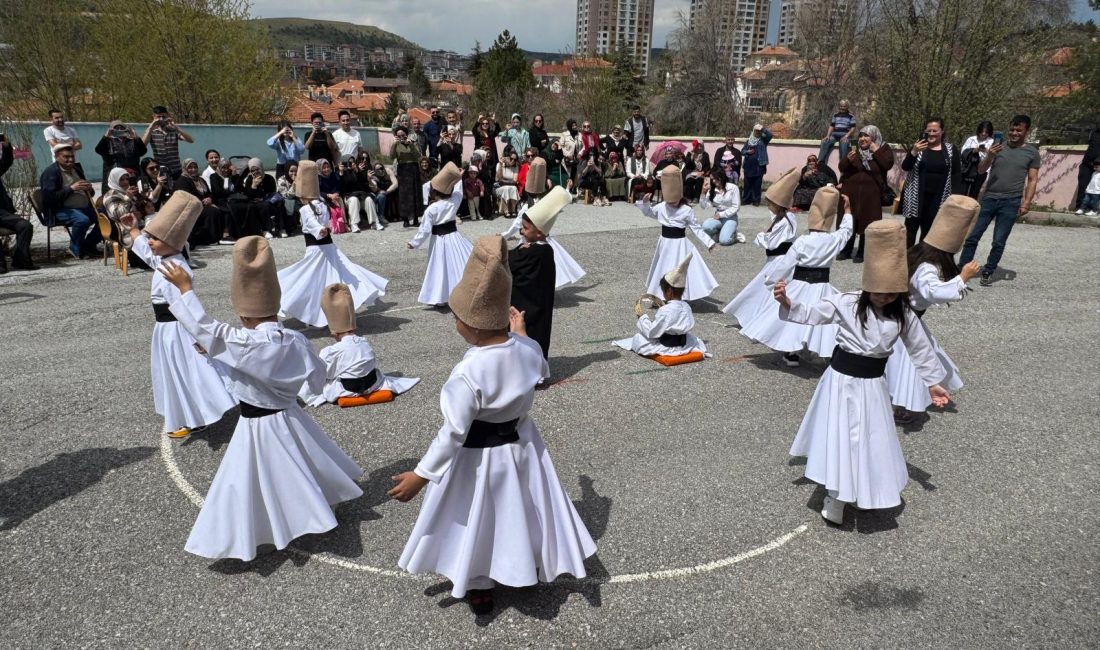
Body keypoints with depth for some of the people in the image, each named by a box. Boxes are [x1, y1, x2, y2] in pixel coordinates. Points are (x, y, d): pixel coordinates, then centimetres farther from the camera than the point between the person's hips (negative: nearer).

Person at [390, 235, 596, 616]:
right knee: (524, 508, 29)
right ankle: (533, 566, 53)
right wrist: (520, 333, 17)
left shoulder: (467, 375, -34)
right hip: (522, 444, 6)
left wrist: (420, 476, -15)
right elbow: (541, 373, 8)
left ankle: (479, 589, 43)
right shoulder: (529, 349, -17)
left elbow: (452, 435, -27)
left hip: (479, 458, -5)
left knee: (478, 520, 20)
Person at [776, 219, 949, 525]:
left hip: (872, 385, 3)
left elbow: (920, 349, 9)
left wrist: (933, 382, 13)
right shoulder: (846, 303, -10)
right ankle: (835, 498, 23)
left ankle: (865, 493, 38)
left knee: (871, 441, 14)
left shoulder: (903, 315, -2)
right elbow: (811, 313, -9)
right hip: (841, 380, -3)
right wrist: (787, 303, -28)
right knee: (837, 438, 5)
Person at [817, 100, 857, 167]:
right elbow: (831, 126, 15)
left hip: (845, 135, -2)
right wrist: (827, 136, -1)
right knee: (825, 142, -26)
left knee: (843, 144, -31)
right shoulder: (835, 115, 20)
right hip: (835, 134, 2)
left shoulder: (851, 116, 9)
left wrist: (846, 136, -15)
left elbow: (853, 128, 0)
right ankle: (820, 162, -34)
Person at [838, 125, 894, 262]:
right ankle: (846, 250, 15)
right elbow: (841, 167, 5)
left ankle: (861, 252, 9)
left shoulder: (884, 149, 3)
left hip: (871, 193, -3)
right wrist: (848, 159, -15)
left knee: (866, 222, 0)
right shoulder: (855, 149, 10)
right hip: (851, 191, 3)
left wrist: (876, 151, -12)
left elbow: (888, 164, -13)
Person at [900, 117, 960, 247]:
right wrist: (914, 152, -24)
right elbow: (905, 167, -7)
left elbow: (955, 174, 5)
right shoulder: (918, 146, 3)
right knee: (911, 228, 0)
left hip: (938, 198, 1)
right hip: (916, 195, -1)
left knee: (928, 231, 9)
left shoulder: (951, 150, 4)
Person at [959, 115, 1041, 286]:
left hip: (1011, 202, -1)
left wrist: (1026, 203, -7)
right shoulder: (999, 147, 6)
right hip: (989, 198, 1)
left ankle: (988, 272, 11)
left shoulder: (1032, 152, 4)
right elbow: (981, 170, 2)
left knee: (999, 242, 0)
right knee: (972, 236, -1)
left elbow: (1032, 180, 3)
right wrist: (990, 156, -18)